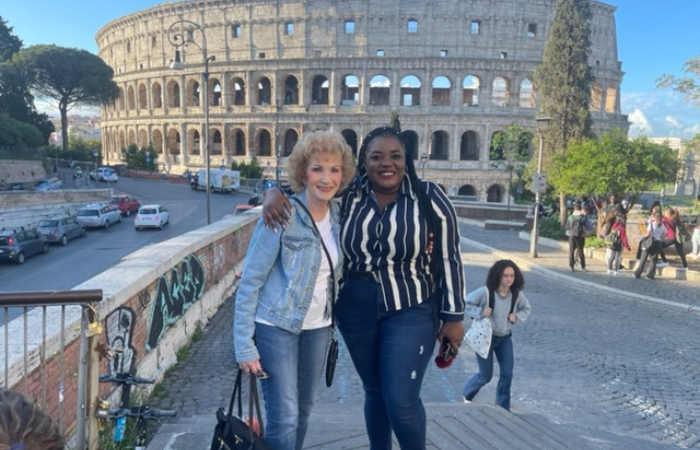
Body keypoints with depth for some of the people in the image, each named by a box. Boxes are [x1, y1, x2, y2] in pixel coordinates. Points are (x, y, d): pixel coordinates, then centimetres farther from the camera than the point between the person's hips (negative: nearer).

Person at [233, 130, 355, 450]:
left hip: (317, 328, 6)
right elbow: (249, 283, -15)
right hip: (276, 326, -5)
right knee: (284, 418, -4)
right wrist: (245, 347, -15)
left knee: (303, 410, 17)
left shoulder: (339, 216, -2)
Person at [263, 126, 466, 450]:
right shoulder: (347, 195, -3)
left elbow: (449, 260, -5)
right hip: (356, 309, 3)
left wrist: (453, 317, -4)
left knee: (402, 400, -5)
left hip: (411, 311, -3)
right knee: (374, 392, 16)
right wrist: (275, 193, -14)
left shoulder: (429, 198, -9)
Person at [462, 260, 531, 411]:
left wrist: (517, 317, -10)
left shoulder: (517, 294, -12)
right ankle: (467, 395, 35)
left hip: (505, 338, 4)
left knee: (507, 373, -1)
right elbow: (466, 303, -15)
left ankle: (503, 408, 18)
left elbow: (526, 309, 8)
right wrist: (480, 313, -28)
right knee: (486, 376, 4)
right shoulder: (485, 292, -25)